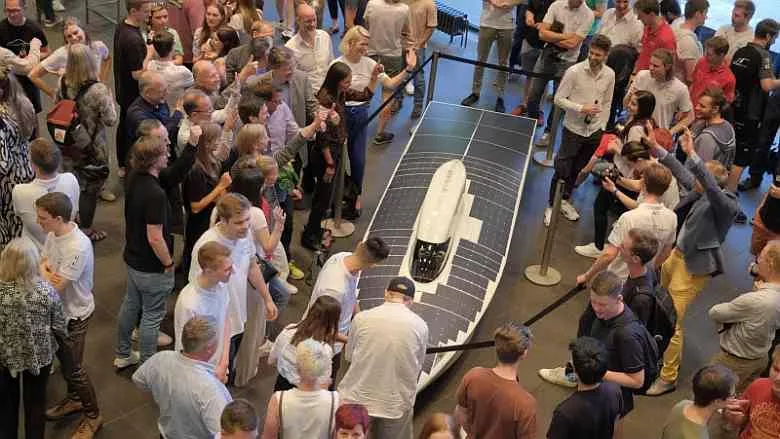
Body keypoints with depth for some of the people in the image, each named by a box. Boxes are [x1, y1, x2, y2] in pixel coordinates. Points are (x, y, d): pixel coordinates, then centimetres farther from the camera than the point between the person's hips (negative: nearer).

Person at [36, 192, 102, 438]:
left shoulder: (77, 248, -34)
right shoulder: (54, 233, -7)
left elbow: (55, 286, -30)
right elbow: (42, 262, 4)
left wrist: (44, 272, -11)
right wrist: (47, 270, -18)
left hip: (74, 315, -8)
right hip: (58, 310, 8)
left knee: (73, 367, 6)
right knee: (64, 360, 25)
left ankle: (93, 416, 25)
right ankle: (75, 399, 48)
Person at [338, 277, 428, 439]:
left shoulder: (362, 318, -8)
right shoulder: (420, 325, -6)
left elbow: (349, 355, 5)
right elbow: (418, 366, 6)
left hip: (358, 398, 0)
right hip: (397, 403, 0)